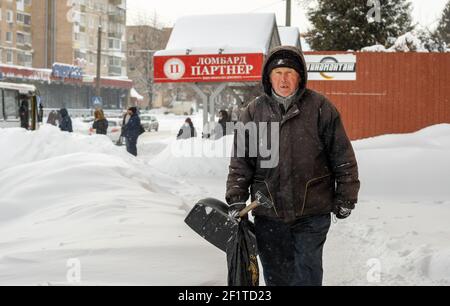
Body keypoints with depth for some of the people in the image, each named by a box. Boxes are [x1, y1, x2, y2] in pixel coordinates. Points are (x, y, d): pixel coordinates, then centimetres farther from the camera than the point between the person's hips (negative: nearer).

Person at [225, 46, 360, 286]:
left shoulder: (320, 108, -3)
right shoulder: (253, 112, 4)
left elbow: (343, 156, 1)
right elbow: (240, 162, 7)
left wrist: (345, 198, 2)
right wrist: (236, 200, -1)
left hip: (311, 212, -2)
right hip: (268, 213, 2)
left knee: (307, 273, 3)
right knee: (276, 274, 11)